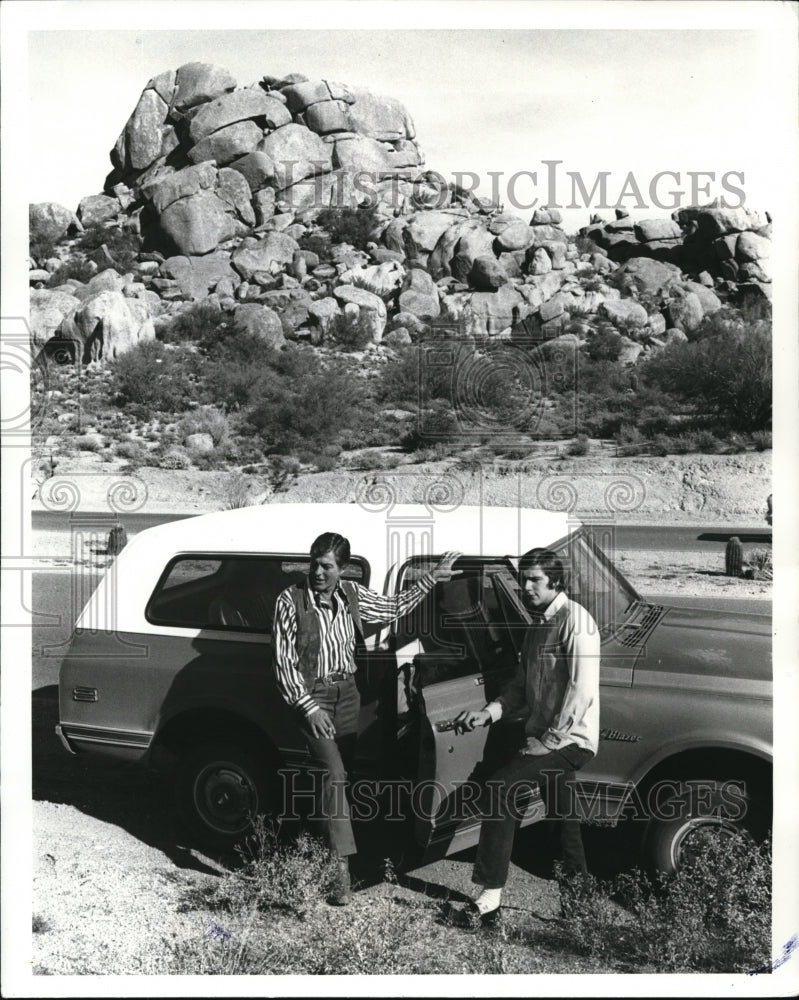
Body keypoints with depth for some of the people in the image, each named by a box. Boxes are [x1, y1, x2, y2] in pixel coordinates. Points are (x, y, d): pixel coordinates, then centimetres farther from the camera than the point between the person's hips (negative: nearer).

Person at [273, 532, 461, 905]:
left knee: (341, 770, 5)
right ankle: (342, 868, -16)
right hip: (311, 694, -5)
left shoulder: (352, 594, 2)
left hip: (347, 692, 5)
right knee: (333, 772, -16)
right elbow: (284, 662, -11)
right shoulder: (291, 601, -11)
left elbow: (394, 608, 18)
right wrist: (309, 707, -18)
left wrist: (431, 578, 14)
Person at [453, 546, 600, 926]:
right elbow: (521, 687, 15)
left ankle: (490, 895, -17)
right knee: (560, 809, 22)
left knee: (503, 786, -20)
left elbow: (583, 688, -22)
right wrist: (488, 712, -2)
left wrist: (547, 741, -20)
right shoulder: (537, 625, 13)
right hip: (544, 738, 9)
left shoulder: (574, 620, -15)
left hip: (570, 740, -9)